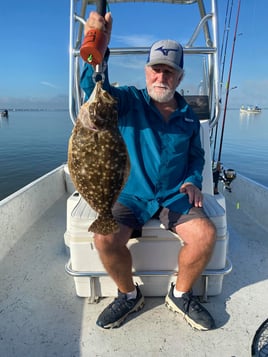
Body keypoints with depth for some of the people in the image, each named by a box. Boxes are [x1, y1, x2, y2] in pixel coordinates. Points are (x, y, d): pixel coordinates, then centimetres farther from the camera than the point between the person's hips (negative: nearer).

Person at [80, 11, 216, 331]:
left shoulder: (188, 115, 10)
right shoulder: (128, 101, -1)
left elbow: (196, 155, 18)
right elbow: (95, 87, -21)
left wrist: (193, 180, -2)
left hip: (175, 196, 2)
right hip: (130, 195, -1)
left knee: (205, 235, -21)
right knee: (105, 239, -25)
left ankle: (180, 295, 9)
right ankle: (129, 295, 8)